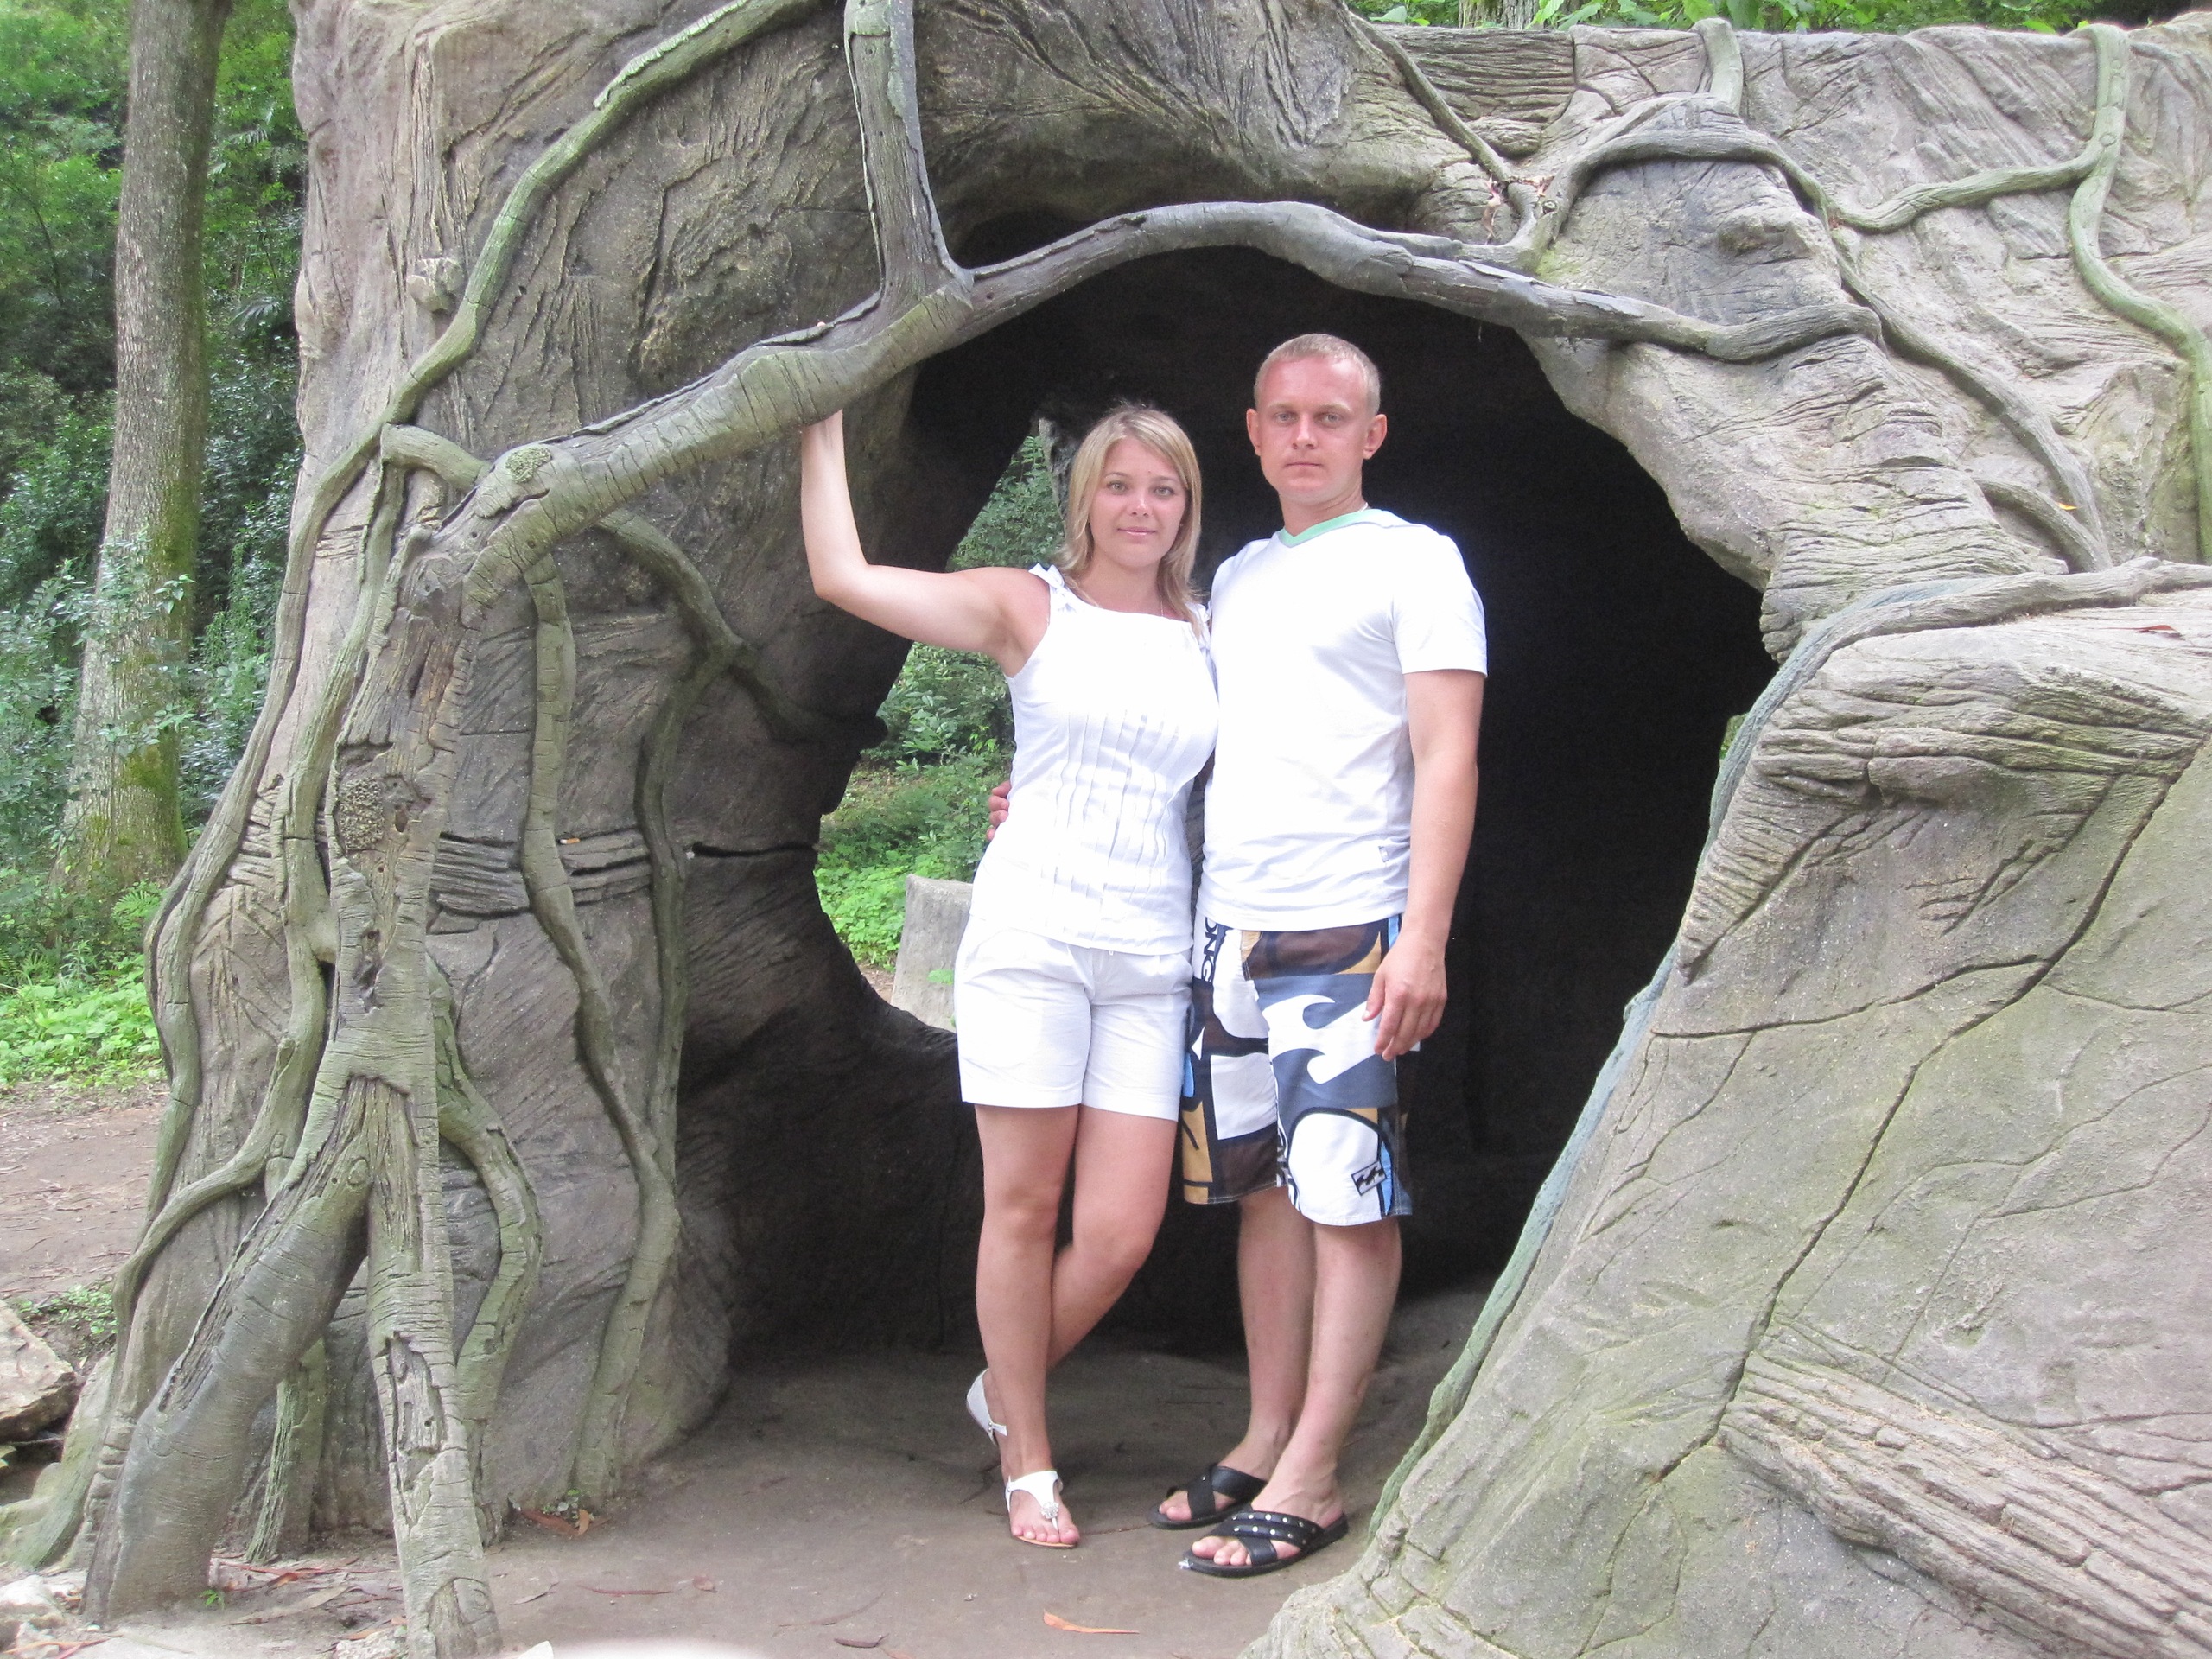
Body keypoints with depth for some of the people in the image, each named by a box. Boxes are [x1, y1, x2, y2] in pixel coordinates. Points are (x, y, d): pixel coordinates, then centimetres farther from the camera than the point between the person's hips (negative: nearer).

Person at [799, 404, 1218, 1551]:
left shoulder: (1208, 638, 12)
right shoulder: (1028, 607, 4)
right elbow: (842, 575, -6)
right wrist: (824, 429, -3)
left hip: (1152, 952, 3)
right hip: (1031, 929, -3)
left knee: (1121, 1233, -4)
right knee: (1024, 1205, 0)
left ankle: (1006, 1392, 24)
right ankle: (1027, 1461, 16)